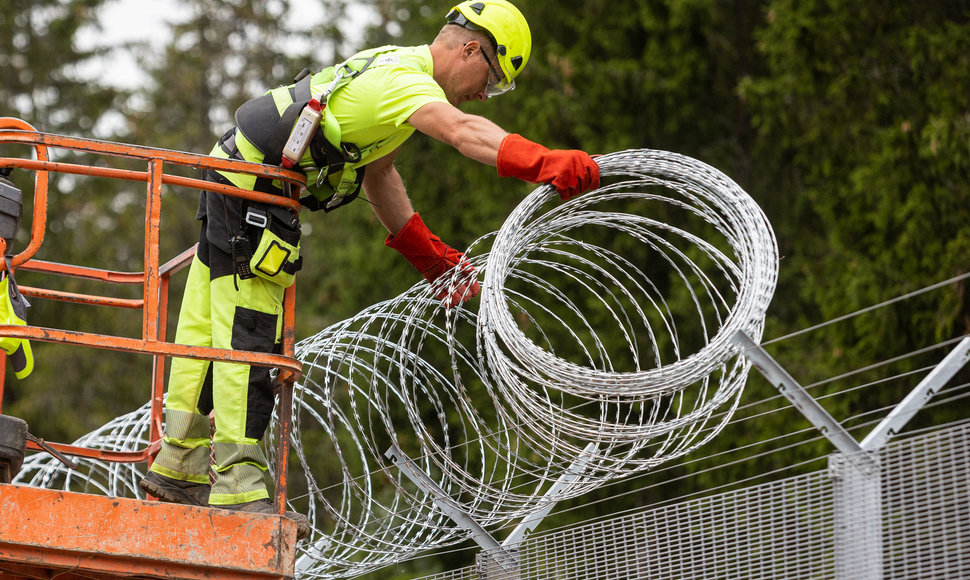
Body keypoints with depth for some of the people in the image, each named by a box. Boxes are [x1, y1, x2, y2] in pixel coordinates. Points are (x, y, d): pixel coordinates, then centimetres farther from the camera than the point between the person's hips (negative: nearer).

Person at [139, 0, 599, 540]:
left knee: (211, 327, 16)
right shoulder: (406, 79, -18)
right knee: (249, 337, -11)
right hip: (251, 191, -11)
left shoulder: (393, 67, 15)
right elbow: (463, 131, -39)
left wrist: (428, 253, 25)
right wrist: (545, 163, -53)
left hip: (236, 176, 11)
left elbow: (377, 171, 25)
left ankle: (180, 466, 25)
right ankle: (238, 486, -12)